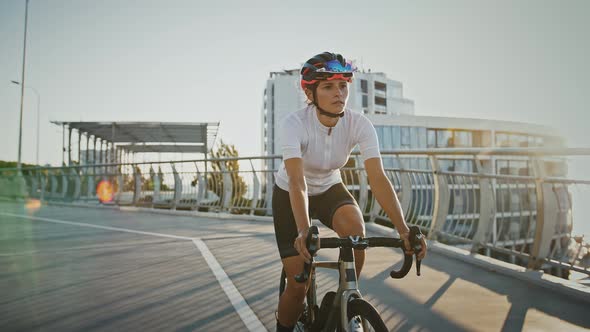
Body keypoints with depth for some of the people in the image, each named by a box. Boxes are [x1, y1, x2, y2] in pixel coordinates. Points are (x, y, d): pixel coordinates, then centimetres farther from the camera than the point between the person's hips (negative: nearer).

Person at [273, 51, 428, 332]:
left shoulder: (359, 124, -21)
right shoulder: (294, 124, -29)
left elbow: (378, 177, -29)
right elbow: (297, 182, -40)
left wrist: (403, 229, -41)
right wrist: (304, 231, -56)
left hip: (329, 189, 3)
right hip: (288, 195, -2)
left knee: (356, 229, -30)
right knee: (298, 284, -11)